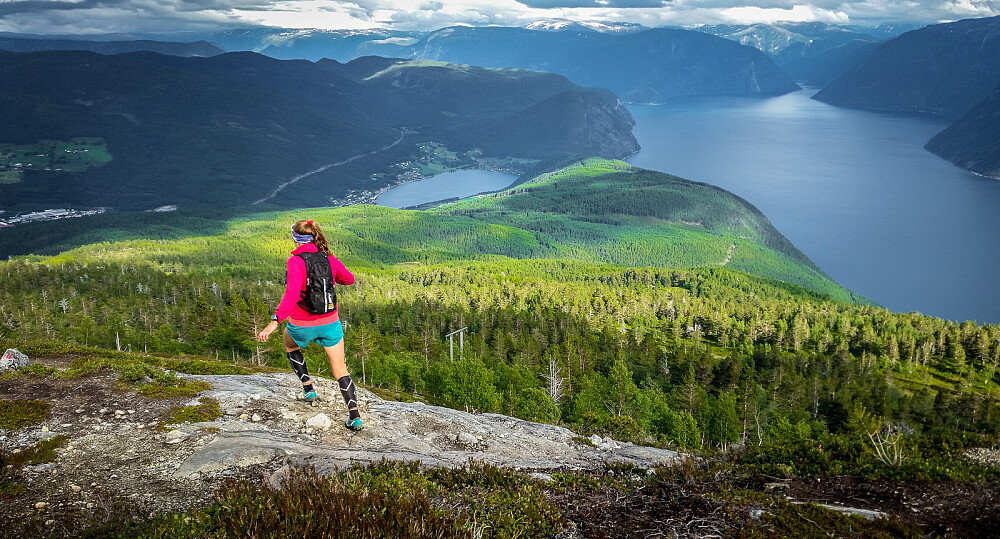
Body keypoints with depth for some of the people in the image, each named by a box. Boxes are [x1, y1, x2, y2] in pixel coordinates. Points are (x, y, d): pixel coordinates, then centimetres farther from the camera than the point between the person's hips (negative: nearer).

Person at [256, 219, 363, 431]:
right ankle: (354, 415, 0)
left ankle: (308, 388, 30)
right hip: (330, 323, 3)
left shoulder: (295, 262, -18)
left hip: (302, 326, -3)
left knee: (290, 344, 33)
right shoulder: (330, 260, -3)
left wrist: (275, 321, -36)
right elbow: (349, 279, 14)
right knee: (340, 370, 9)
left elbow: (292, 293, -32)